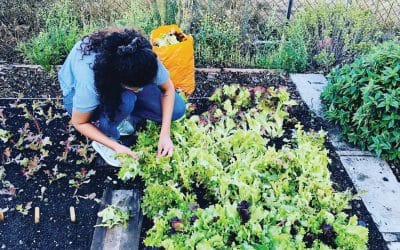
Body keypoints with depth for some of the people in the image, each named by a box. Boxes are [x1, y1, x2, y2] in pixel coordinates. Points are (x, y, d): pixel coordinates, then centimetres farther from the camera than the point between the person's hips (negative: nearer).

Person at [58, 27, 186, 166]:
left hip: (118, 85, 4)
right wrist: (116, 146, -28)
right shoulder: (90, 80, -41)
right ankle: (105, 140, -11)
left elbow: (168, 89, -16)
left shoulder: (145, 59, -32)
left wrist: (165, 134, -24)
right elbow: (79, 123, -24)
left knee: (177, 109, -14)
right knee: (125, 100, -39)